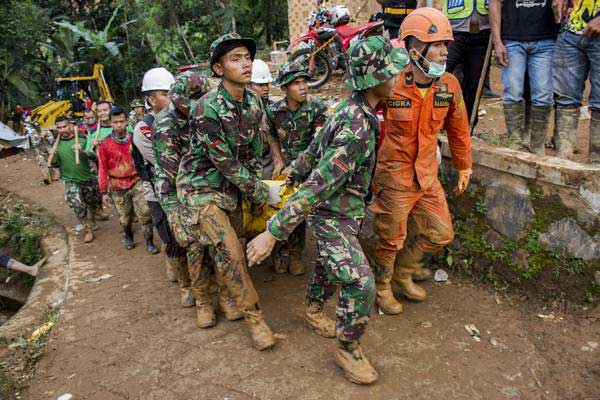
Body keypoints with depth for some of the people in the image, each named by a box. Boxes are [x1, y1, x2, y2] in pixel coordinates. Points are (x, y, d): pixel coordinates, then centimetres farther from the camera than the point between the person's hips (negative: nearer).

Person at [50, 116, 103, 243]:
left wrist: (82, 151, -31)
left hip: (88, 178, 0)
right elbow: (55, 165, 9)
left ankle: (92, 222, 43)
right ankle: (88, 230, 2)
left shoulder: (81, 139, -8)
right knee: (78, 206, -14)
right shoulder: (57, 144, 1)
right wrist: (52, 156, -12)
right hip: (71, 181, 0)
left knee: (94, 203, 15)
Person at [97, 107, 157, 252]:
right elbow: (102, 169, -3)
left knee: (145, 213, -11)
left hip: (137, 183, 0)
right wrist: (104, 192, -4)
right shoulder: (105, 145, -6)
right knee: (125, 218, 14)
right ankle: (128, 236, 43)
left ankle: (149, 241, 5)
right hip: (118, 188, 0)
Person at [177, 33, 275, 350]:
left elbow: (254, 151, 6)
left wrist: (256, 190, 5)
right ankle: (253, 315, 2)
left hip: (231, 184, 7)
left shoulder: (254, 102, -3)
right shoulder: (207, 109, -26)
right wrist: (261, 192, -13)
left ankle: (228, 296, 37)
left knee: (231, 247, 12)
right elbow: (226, 163, -22)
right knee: (229, 251, -13)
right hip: (202, 185, -6)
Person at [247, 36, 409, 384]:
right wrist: (273, 232, -33)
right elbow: (318, 186, -35)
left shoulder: (353, 108, -2)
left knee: (331, 264, 27)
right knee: (361, 283, -11)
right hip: (332, 215, -10)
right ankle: (349, 349, 11)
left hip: (345, 208, 10)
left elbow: (317, 145, 11)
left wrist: (295, 174, 25)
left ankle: (315, 309, 51)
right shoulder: (357, 128, -32)